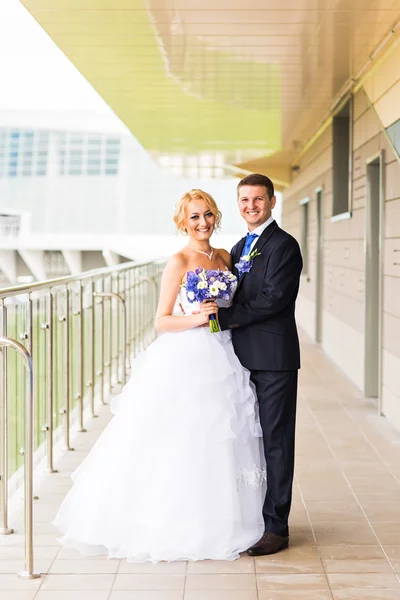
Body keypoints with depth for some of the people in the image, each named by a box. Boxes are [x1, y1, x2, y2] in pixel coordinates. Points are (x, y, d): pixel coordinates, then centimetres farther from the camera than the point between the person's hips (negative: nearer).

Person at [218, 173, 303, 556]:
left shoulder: (284, 245, -9)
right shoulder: (239, 248, 17)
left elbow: (273, 299, -19)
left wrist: (223, 318, -18)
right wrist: (217, 313, -1)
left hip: (273, 358, -8)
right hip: (245, 358, 8)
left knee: (276, 441, -2)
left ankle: (276, 527, 4)